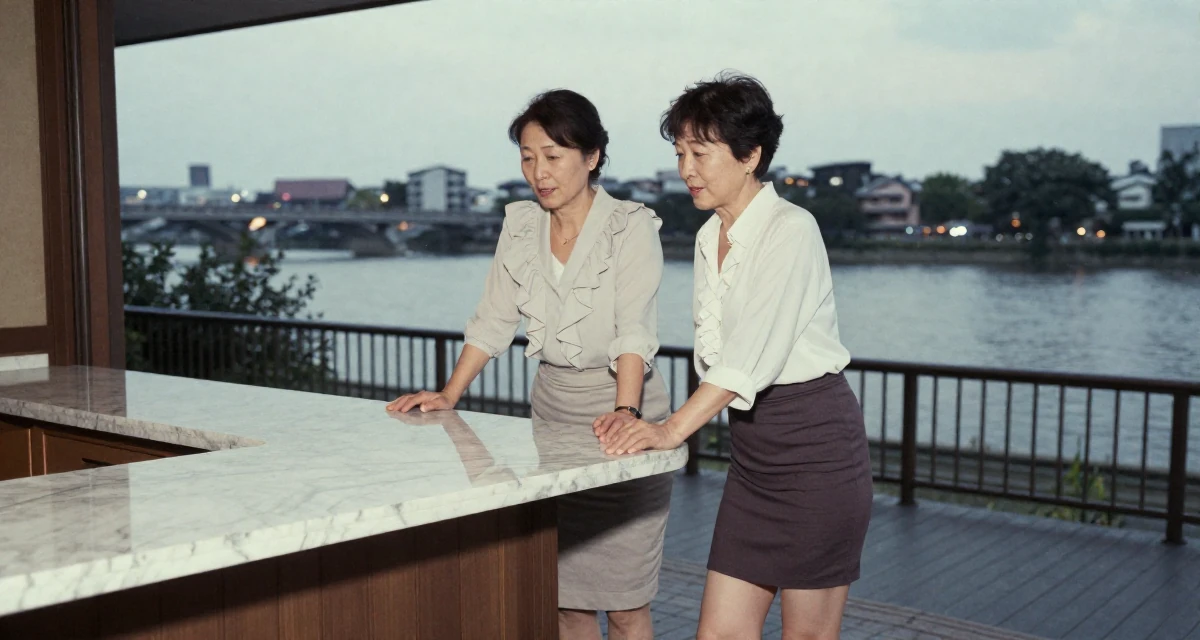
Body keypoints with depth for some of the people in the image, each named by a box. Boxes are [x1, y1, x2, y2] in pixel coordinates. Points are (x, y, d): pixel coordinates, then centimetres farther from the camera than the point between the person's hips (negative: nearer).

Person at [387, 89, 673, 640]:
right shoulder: (520, 226, 5)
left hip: (620, 414, -5)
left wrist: (625, 412, -37)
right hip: (552, 410, 5)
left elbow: (635, 333, -22)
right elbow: (493, 321, 10)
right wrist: (449, 396, 1)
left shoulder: (631, 228, -11)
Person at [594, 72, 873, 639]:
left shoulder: (790, 230, -14)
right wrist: (639, 418, -4)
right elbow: (715, 351, 9)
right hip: (751, 443, 7)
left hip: (815, 442, -7)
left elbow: (754, 348, -25)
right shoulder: (709, 237, 11)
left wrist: (673, 428, -32)